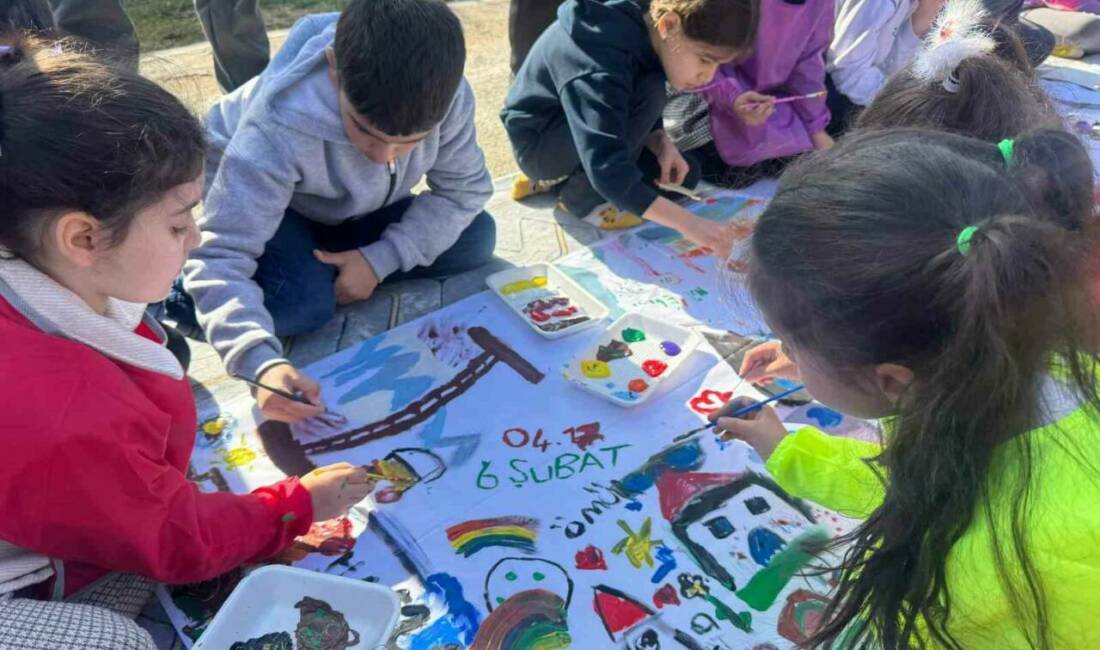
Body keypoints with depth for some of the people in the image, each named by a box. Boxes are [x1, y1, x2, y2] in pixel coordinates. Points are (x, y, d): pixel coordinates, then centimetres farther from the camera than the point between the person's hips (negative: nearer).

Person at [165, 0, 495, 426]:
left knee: (476, 238, -14)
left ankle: (322, 264, -2)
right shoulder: (281, 128, -42)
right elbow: (221, 256, -43)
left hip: (355, 208, 5)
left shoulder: (448, 96, -30)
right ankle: (173, 292, -4)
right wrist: (264, 363, -60)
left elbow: (465, 188, -18)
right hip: (259, 195, -4)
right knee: (306, 303, -32)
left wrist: (382, 258, -30)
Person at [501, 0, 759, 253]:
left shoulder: (646, 29, -10)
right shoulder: (600, 61, -36)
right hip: (538, 143, -8)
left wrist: (662, 143, -17)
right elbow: (607, 169, -44)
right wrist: (687, 222, -46)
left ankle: (564, 177, 7)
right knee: (647, 96, -30)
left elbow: (630, 114, 4)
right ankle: (581, 197, -12)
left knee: (684, 175, 0)